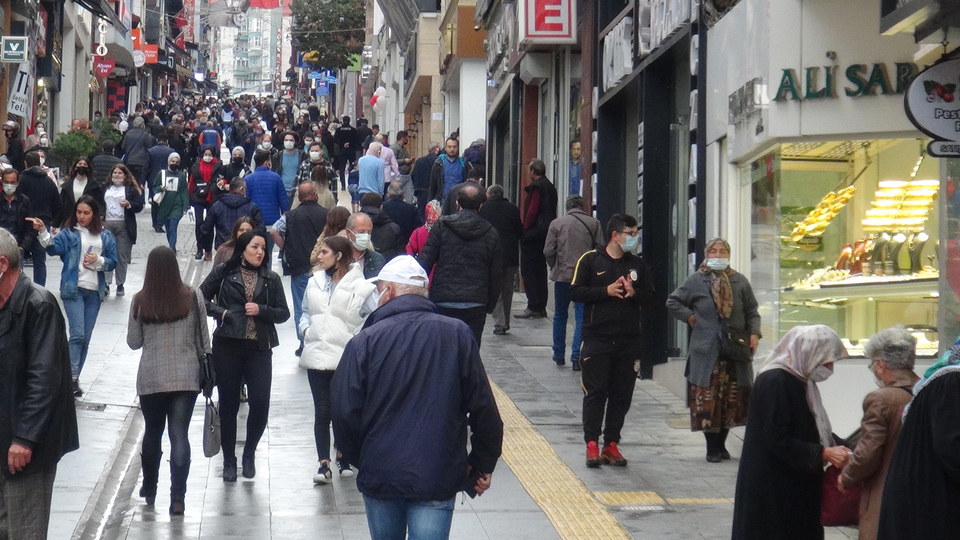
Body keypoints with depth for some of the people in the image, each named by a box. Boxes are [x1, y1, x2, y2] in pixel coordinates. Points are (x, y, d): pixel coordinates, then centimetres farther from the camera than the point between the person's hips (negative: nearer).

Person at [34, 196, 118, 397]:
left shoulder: (105, 236, 7)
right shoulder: (69, 233, -2)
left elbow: (113, 262, 7)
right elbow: (54, 247, -19)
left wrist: (98, 260, -13)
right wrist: (43, 232, -37)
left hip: (94, 291, 4)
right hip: (73, 289, -4)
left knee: (86, 338, 9)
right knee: (77, 334, -15)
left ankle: (75, 378, 19)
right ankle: (72, 378, -14)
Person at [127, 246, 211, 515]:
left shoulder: (140, 301, -5)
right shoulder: (193, 298, -5)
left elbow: (133, 342, 3)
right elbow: (203, 341, 1)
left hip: (151, 379, 0)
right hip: (187, 378, 0)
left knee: (152, 433, 17)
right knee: (180, 435, 0)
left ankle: (149, 490, 32)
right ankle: (178, 498, -8)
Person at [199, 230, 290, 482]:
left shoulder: (271, 278, 8)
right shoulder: (223, 273, 2)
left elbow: (283, 313, 7)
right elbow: (201, 298, 5)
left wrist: (261, 310, -9)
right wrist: (220, 312, -9)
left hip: (260, 349, 1)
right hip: (227, 347, -1)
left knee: (260, 404, -6)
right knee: (228, 405, 6)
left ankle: (249, 453, 20)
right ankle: (229, 460, 21)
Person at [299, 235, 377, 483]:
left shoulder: (360, 286, -8)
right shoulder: (315, 282, 8)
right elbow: (306, 312, 21)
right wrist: (305, 329, 3)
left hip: (346, 358, -3)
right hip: (317, 356, 3)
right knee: (322, 411, 0)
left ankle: (343, 456, 29)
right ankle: (324, 463, 3)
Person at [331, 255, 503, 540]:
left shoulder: (364, 342, -6)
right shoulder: (458, 335, -2)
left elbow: (344, 412, -5)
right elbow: (483, 407, -1)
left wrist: (357, 459, 13)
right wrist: (483, 465, 11)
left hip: (379, 475, 1)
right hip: (438, 477, 0)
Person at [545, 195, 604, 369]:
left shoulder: (556, 223, 2)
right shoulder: (593, 223, 1)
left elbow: (548, 252, -1)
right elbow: (600, 249, -2)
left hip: (562, 276, 1)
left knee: (560, 316, 16)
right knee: (582, 317, 1)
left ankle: (559, 355, 23)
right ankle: (576, 357, -7)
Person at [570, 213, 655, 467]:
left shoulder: (637, 263, 11)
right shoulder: (590, 260, 1)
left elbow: (651, 297, 12)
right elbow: (576, 292, -5)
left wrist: (633, 293, -9)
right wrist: (607, 291, -13)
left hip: (628, 341, 4)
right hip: (596, 339, -4)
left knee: (622, 395, 5)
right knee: (595, 393, -3)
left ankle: (611, 444, 12)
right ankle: (592, 444, 2)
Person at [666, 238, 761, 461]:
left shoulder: (740, 281, 8)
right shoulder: (696, 281, 4)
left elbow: (752, 312, 13)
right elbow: (672, 302, 14)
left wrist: (754, 333, -2)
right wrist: (690, 317, 3)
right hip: (706, 352, -2)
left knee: (732, 401, 4)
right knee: (707, 401, -5)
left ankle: (721, 444, 19)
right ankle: (712, 448, 5)